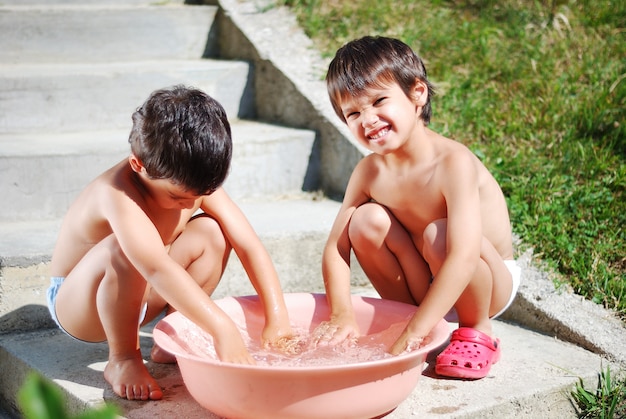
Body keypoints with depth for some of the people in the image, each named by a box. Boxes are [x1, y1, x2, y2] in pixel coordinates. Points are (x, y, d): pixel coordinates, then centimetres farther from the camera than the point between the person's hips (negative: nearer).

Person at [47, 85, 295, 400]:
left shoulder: (197, 183, -14)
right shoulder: (119, 193, -35)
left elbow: (249, 245, -17)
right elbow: (158, 268, -48)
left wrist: (277, 317, -26)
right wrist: (222, 330, -53)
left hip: (137, 297, 6)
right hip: (76, 304, -6)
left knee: (210, 232, -14)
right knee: (122, 249, -38)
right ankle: (122, 359, -16)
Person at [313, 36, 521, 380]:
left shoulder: (453, 162, -30)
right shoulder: (369, 172, -12)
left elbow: (463, 257, -40)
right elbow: (336, 247, -12)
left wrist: (415, 332, -43)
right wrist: (341, 313, -28)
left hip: (490, 284, -4)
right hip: (424, 286, 5)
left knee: (438, 234, -34)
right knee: (367, 219, -18)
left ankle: (477, 331, -9)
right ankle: (402, 315, 1)